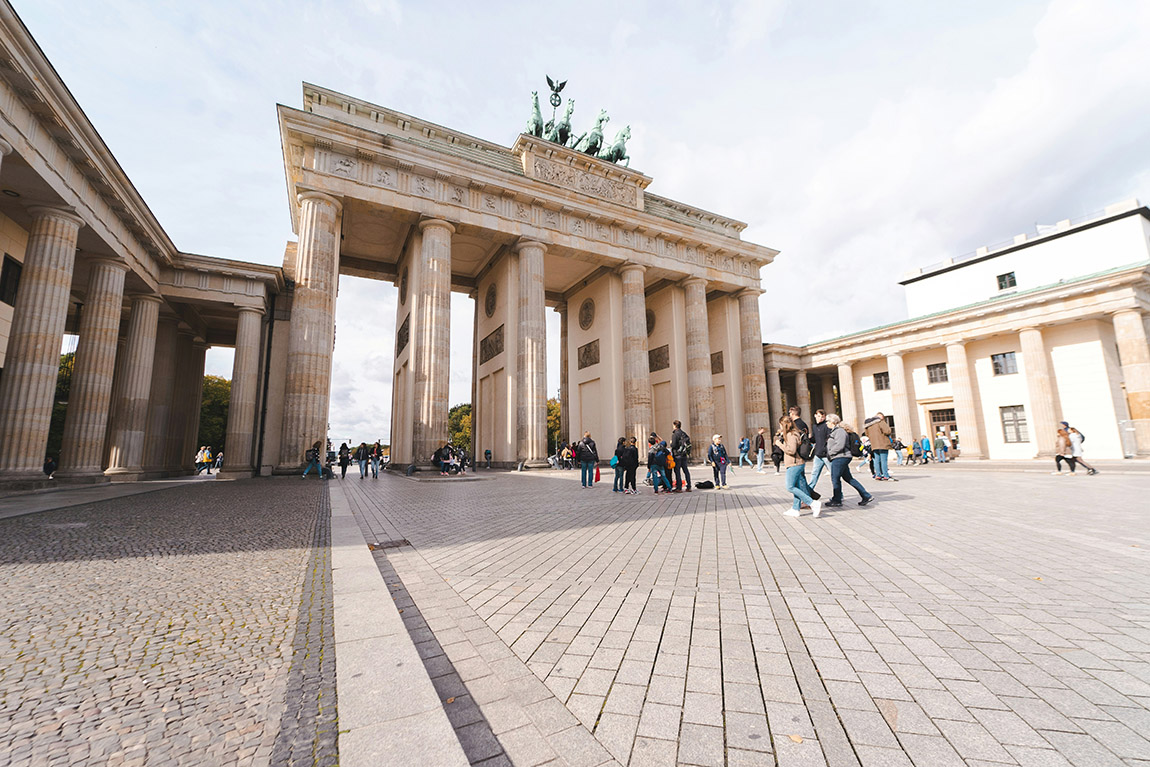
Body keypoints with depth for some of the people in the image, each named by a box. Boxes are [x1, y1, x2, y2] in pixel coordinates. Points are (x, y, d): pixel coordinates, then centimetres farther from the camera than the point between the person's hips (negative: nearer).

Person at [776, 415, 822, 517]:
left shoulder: (791, 435, -16)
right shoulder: (795, 433, 15)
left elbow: (791, 450, -25)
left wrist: (779, 444, -15)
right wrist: (780, 436, 21)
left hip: (794, 464, -10)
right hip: (799, 463, 10)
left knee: (790, 487, -6)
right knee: (797, 486, 12)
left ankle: (813, 503, -10)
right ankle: (795, 509, 18)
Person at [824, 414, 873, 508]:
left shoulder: (840, 431, -14)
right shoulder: (835, 430, 18)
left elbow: (840, 445, -22)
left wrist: (830, 453, -14)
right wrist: (829, 453, 11)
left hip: (840, 458, -10)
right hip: (839, 458, 10)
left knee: (835, 478, -3)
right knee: (848, 478, 13)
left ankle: (837, 501, 7)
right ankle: (866, 496, 17)